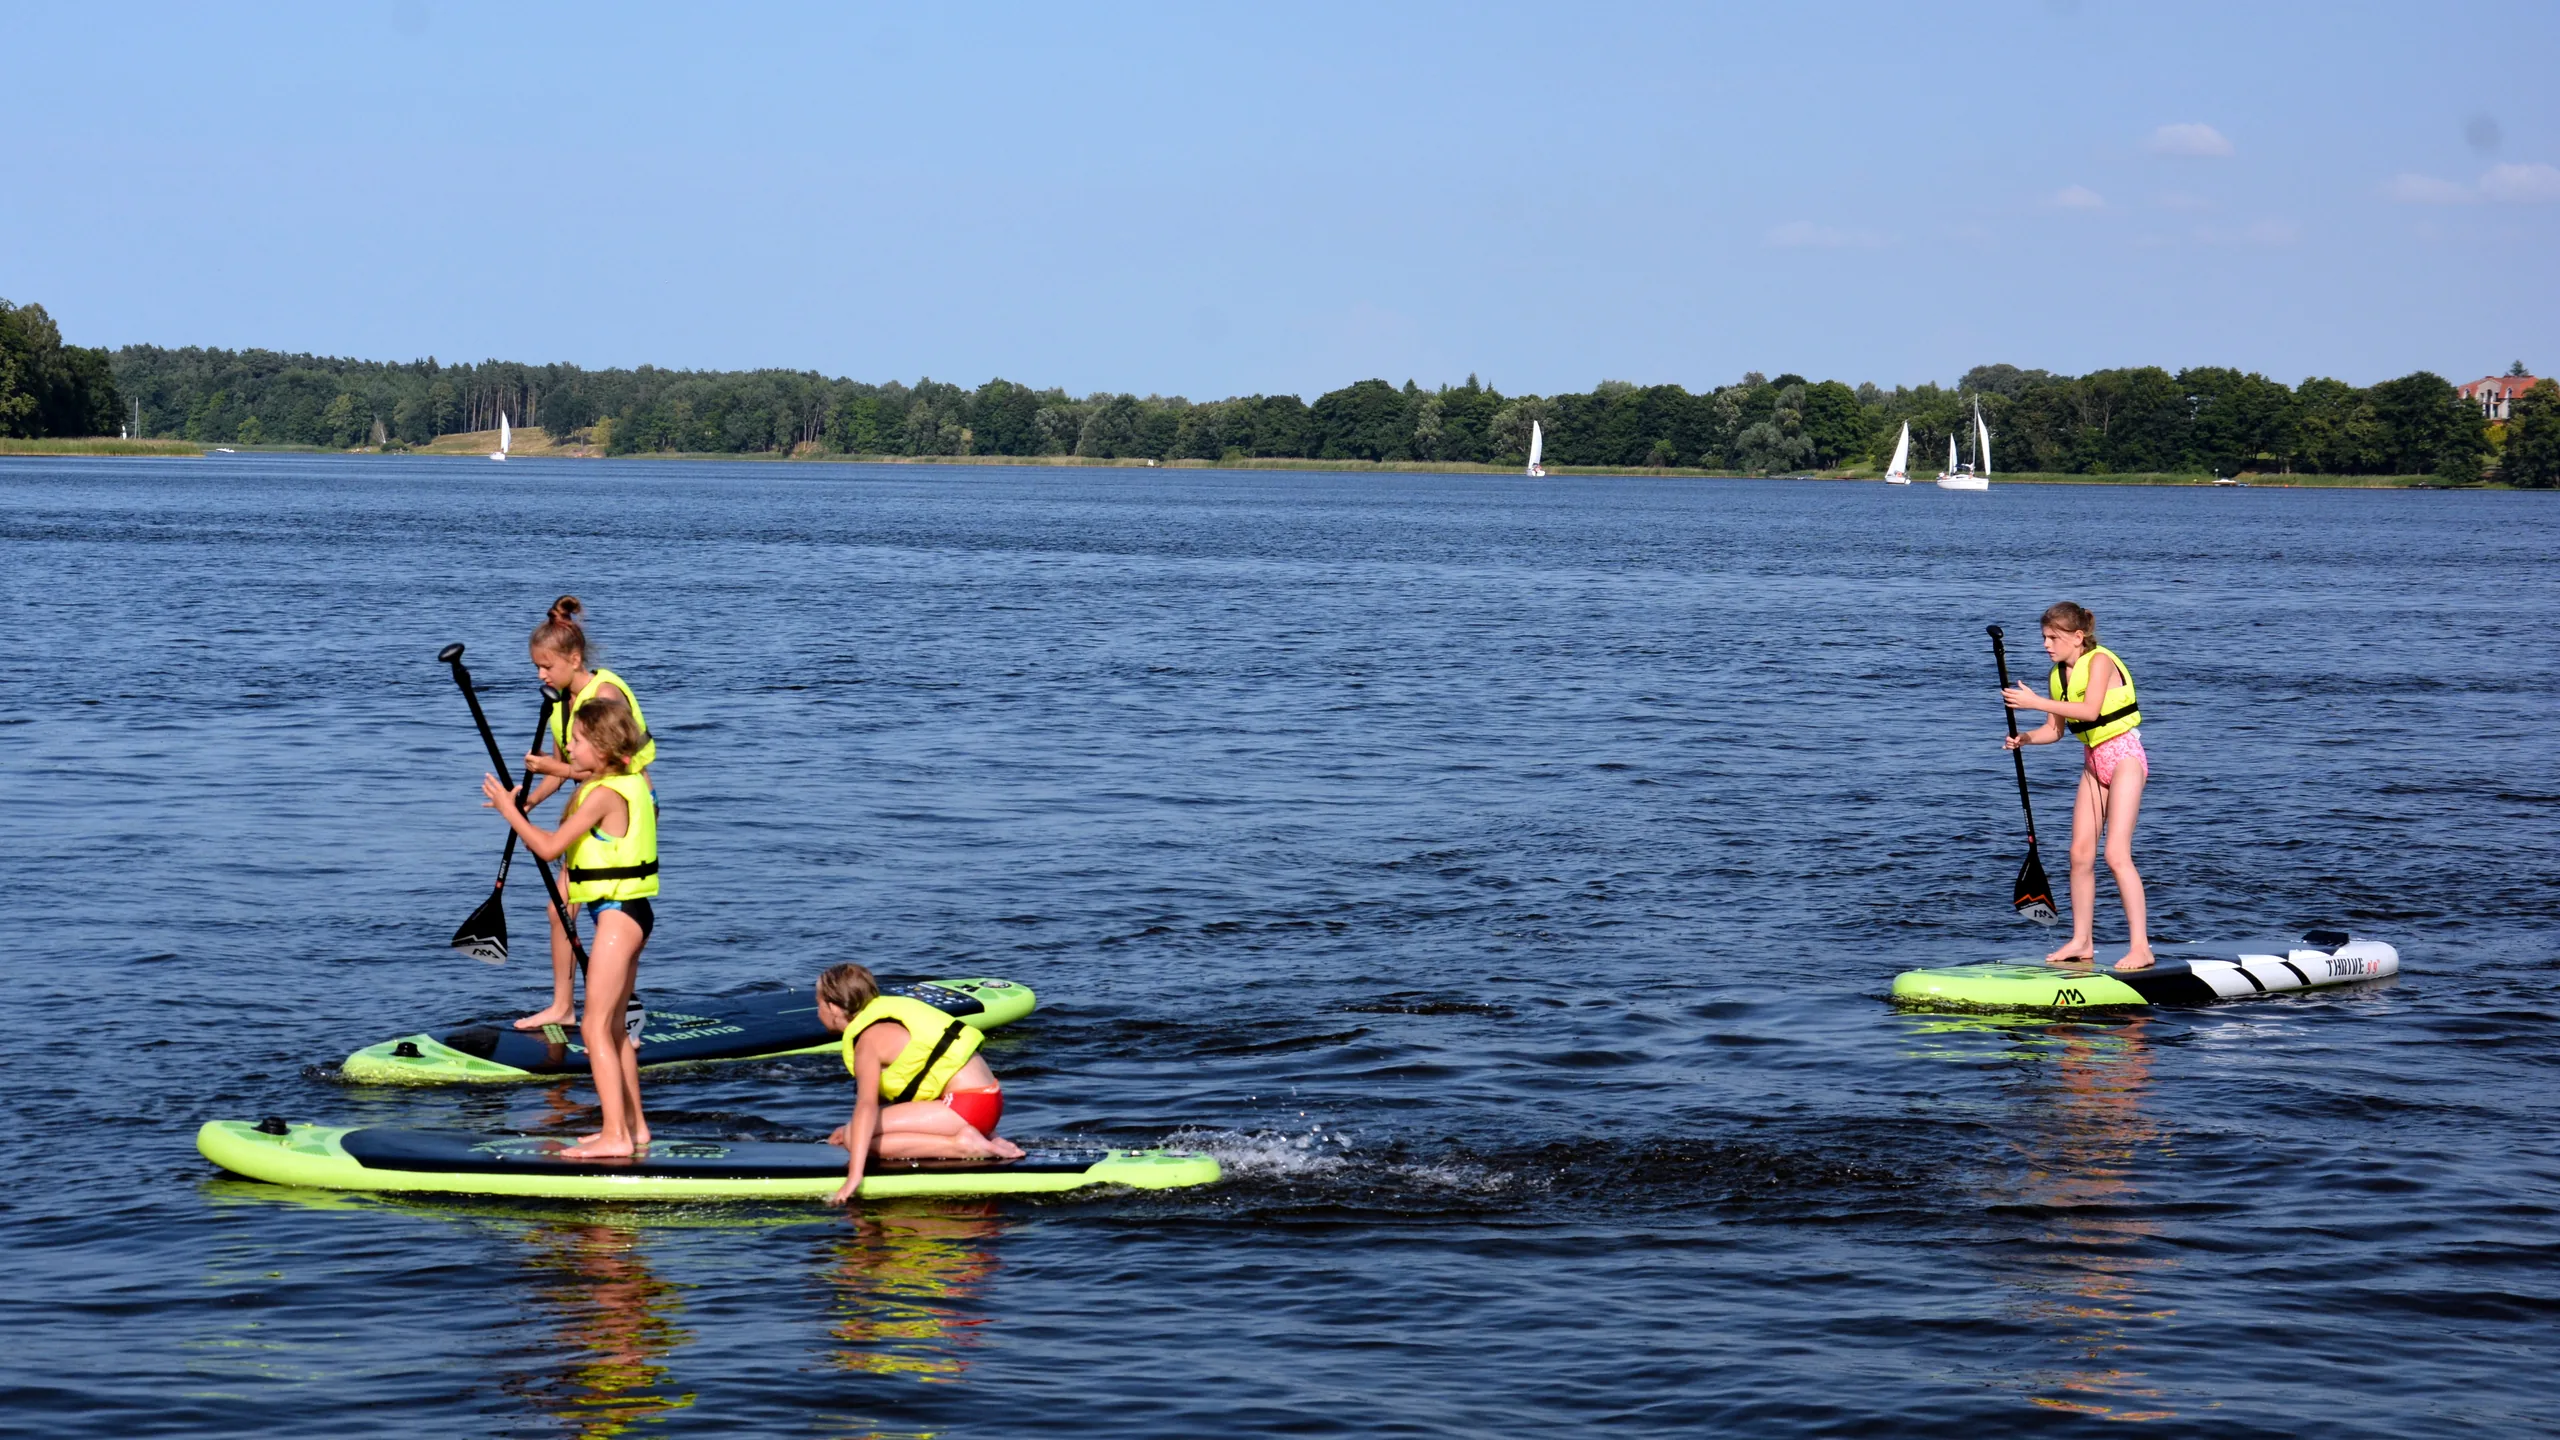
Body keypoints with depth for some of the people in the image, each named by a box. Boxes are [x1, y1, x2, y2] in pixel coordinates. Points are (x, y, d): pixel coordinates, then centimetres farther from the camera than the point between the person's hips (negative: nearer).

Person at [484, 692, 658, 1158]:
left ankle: (615, 1135, -13)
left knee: (597, 1028, -10)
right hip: (631, 910, 10)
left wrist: (508, 808, -7)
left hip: (618, 913, -10)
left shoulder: (604, 794, -17)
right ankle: (634, 1126, 22)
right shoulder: (632, 783, 13)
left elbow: (550, 847, -18)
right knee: (613, 1028, 17)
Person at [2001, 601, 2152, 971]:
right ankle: (2081, 941, 14)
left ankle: (2141, 945, -16)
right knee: (2080, 854, 5)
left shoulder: (2100, 662, -15)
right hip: (2093, 761, 8)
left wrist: (2034, 702, -30)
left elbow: (2090, 710, -30)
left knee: (2116, 854, -16)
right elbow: (2055, 729, 11)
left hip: (2123, 756, -8)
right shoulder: (2058, 675, 8)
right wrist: (2023, 739, -9)